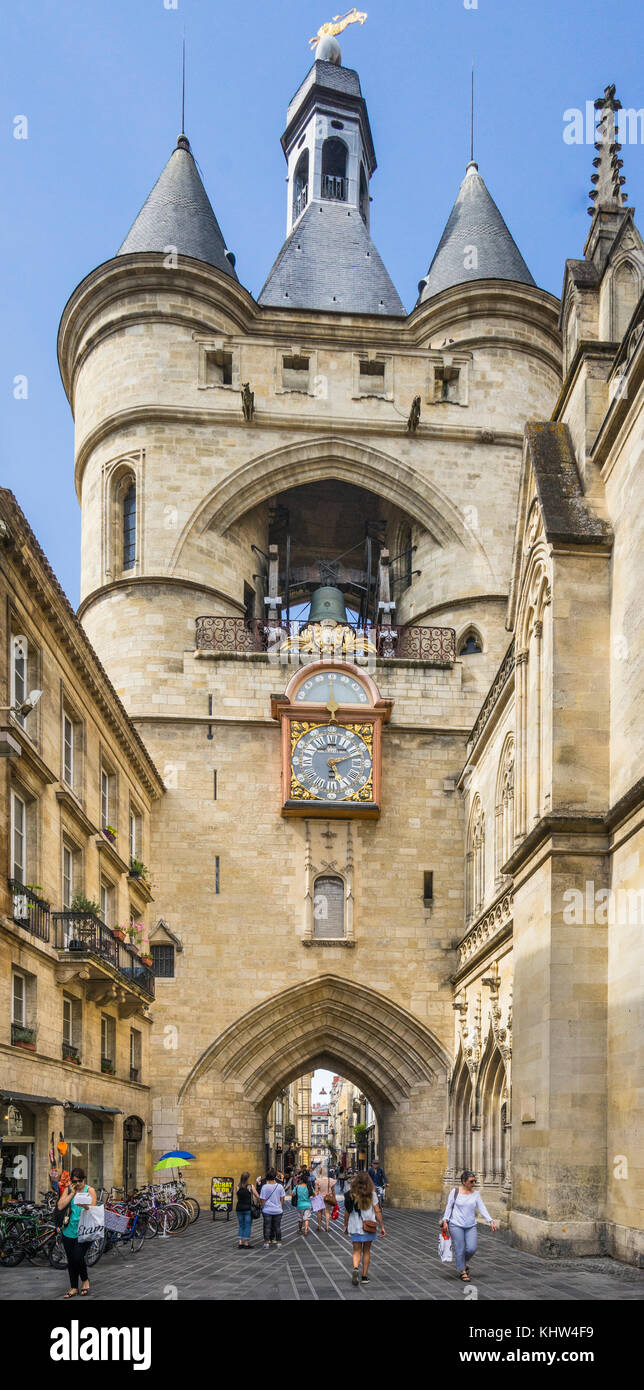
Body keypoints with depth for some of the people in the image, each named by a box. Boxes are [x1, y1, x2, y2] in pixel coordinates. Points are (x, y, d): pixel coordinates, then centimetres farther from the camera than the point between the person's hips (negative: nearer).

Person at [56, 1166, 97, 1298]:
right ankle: (73, 1288, 21)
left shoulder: (90, 1190, -1)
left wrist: (85, 1205, -31)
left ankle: (85, 1280, 14)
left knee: (78, 1257, -13)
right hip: (69, 1231, 4)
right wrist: (72, 1193, -9)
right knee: (71, 1260, 8)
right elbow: (60, 1207, -6)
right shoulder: (68, 1189, 6)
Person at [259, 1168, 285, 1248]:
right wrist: (281, 1207, 15)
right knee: (277, 1227, 10)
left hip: (267, 1210, -2)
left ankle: (267, 1242, 7)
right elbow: (282, 1199, 3)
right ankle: (278, 1243, 13)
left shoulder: (265, 1187, -11)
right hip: (278, 1210, 2)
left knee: (267, 1227, 6)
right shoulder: (280, 1186, -4)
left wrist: (262, 1208, 7)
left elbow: (262, 1200, -7)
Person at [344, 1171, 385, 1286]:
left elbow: (347, 1212, 0)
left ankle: (355, 1268, -21)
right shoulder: (372, 1194, -5)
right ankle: (365, 1276, 16)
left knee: (357, 1251, 7)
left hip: (355, 1227, 0)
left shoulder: (351, 1194, -3)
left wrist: (346, 1225, 11)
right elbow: (377, 1211, -4)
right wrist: (382, 1226, 2)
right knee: (366, 1250, 14)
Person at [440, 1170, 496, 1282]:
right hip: (456, 1225, -3)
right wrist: (445, 1221, -4)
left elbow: (482, 1208, -1)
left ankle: (465, 1263, 27)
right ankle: (462, 1272, 14)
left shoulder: (476, 1194, 5)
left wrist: (491, 1221, -12)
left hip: (471, 1226, 3)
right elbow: (449, 1207, 2)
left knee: (472, 1248, -5)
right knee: (460, 1249, -3)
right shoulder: (455, 1192, -2)